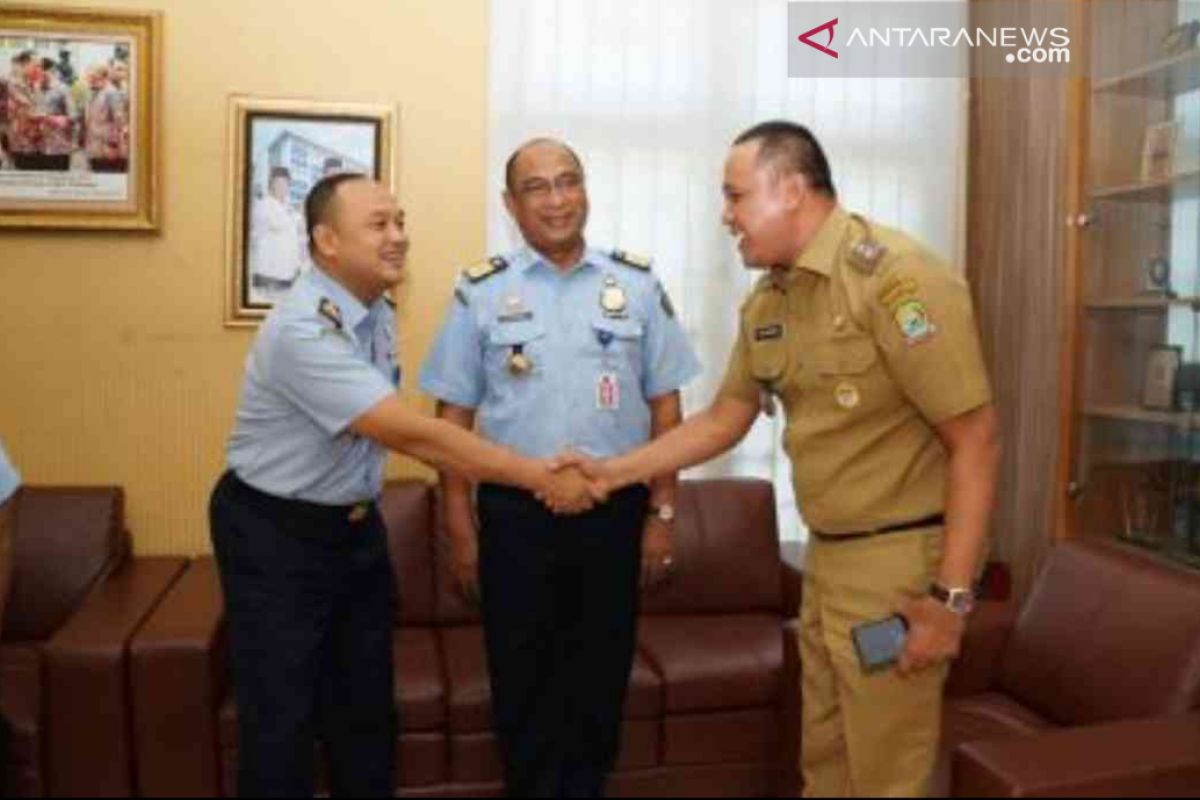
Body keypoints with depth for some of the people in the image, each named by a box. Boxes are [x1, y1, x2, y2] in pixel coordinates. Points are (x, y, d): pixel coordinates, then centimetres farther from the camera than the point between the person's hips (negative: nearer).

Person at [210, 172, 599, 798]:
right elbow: (413, 435, -32)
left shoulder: (376, 313, 1)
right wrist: (541, 477, -30)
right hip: (276, 536, -8)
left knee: (367, 707, 16)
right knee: (283, 719, 3)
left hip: (355, 526, 8)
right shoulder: (304, 330, -28)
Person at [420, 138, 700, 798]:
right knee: (523, 680, 10)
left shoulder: (637, 286, 3)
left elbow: (664, 404, 5)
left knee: (601, 676, 13)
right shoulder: (481, 292, 0)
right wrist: (459, 525, -2)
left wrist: (661, 511, 1)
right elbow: (453, 415, 1)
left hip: (615, 509, 1)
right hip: (516, 513, -1)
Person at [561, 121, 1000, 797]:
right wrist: (613, 472, 10)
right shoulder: (767, 301, 7)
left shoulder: (894, 277, -19)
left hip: (901, 559, -7)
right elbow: (723, 421, 16)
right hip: (826, 557, 8)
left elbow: (976, 439, -20)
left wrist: (951, 597, -21)